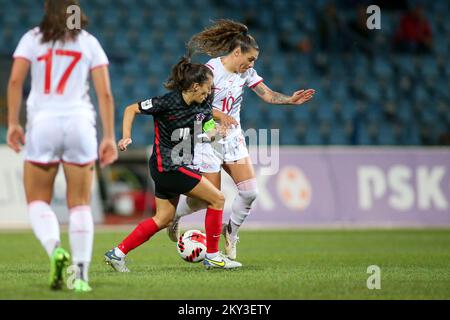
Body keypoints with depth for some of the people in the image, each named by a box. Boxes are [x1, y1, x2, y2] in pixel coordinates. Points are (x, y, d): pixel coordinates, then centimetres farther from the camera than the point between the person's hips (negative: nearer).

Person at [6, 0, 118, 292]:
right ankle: (81, 275, 1)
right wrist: (109, 137, 2)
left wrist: (13, 123, -5)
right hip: (80, 124, 1)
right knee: (80, 204, 8)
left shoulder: (32, 39, 6)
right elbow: (105, 93, 1)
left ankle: (55, 249, -18)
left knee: (38, 200, 11)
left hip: (43, 123, -1)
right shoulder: (89, 43, 8)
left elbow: (15, 81, -8)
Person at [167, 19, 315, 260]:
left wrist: (291, 99, -19)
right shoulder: (210, 70, -17)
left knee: (249, 191, -7)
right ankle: (174, 214, 27)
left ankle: (231, 231, 18)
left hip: (233, 137, 6)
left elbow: (267, 94, -2)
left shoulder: (246, 72, 3)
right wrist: (219, 115, -33)